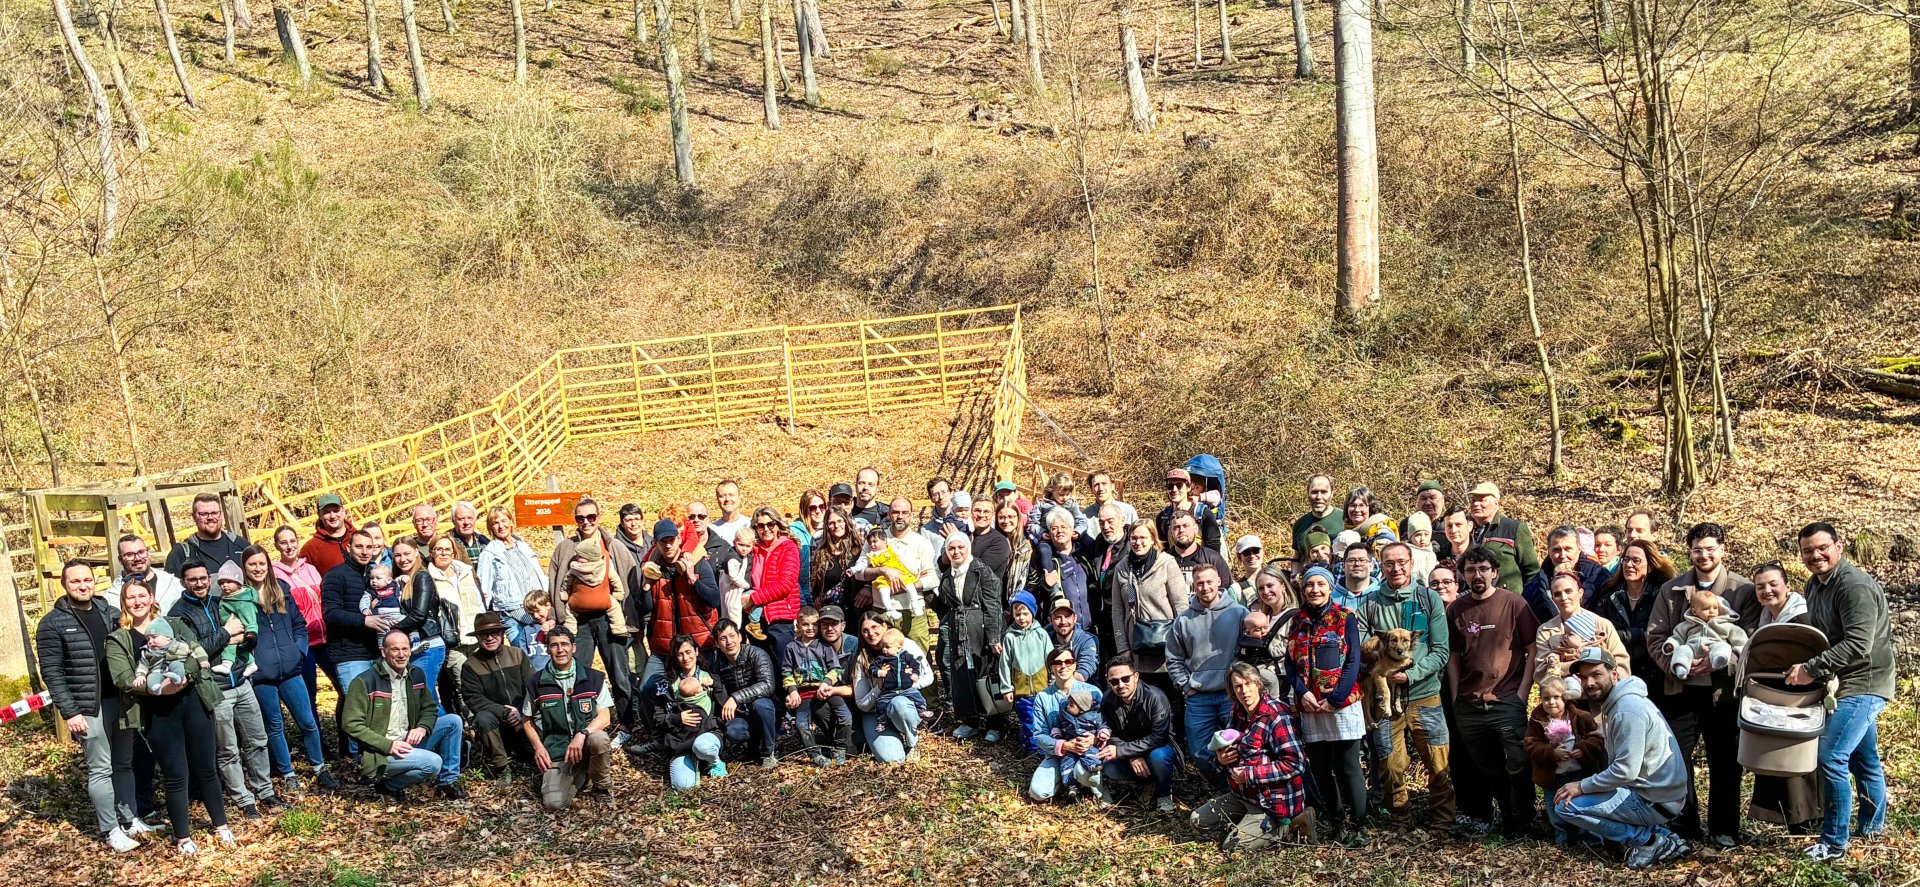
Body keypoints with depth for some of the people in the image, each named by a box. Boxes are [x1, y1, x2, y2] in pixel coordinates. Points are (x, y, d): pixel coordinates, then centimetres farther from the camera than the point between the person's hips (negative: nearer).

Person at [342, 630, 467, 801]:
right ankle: (389, 786, -1)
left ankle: (448, 783, 4)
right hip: (379, 754, -7)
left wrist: (423, 727, -8)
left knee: (453, 721, -4)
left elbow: (429, 708, 16)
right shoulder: (364, 682, -14)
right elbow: (352, 725, -16)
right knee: (433, 762, -28)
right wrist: (388, 745, -22)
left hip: (408, 743, 7)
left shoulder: (416, 675, 6)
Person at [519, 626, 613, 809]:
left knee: (599, 739, -37)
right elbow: (527, 720, 12)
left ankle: (600, 786, -5)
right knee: (553, 803, -22)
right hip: (556, 751, 0)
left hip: (586, 742, 0)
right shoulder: (536, 682, 3)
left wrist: (581, 734, -25)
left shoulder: (594, 678, -1)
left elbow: (605, 718, -7)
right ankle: (582, 778, 13)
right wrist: (538, 747, -5)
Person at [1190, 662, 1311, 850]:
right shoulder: (1239, 713, 6)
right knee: (1198, 820, 7)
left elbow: (1295, 764, -26)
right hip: (1242, 796, 9)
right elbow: (1227, 749, 21)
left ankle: (1283, 826, 3)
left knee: (1231, 846, -14)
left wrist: (1250, 774, -24)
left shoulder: (1275, 717, -19)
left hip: (1272, 803, -9)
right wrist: (1220, 759, -5)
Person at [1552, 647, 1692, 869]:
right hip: (1649, 790, 10)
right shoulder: (1615, 703, 11)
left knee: (1567, 806, -13)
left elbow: (1626, 770, -24)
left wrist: (1582, 786, -14)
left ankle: (1648, 840, -6)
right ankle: (1658, 835, 10)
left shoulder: (1628, 709, -20)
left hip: (1655, 800, -10)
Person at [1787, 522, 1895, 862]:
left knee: (1831, 758, -14)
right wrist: (1803, 666, 1)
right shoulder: (1815, 585, 10)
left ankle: (1834, 842, -7)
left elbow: (1858, 645, -27)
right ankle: (1872, 827, 36)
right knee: (1864, 759, 21)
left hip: (1863, 684, -9)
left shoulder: (1855, 586, -20)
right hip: (1844, 685, 9)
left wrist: (1811, 669, -27)